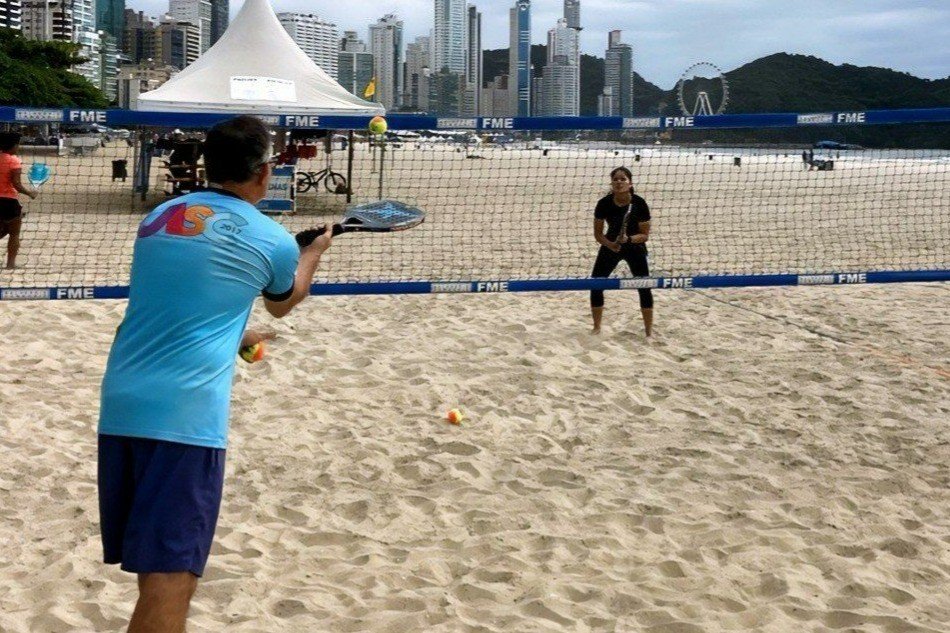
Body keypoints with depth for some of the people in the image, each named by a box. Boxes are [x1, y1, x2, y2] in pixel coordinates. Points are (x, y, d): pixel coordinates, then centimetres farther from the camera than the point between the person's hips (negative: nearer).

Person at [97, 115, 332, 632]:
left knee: (159, 568, 21)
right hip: (185, 413, -6)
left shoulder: (158, 217, 15)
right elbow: (282, 303, 26)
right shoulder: (273, 241, 2)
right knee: (169, 581, -5)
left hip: (120, 404, 6)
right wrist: (314, 251, 46)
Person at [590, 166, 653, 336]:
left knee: (644, 287, -7)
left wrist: (629, 239, -34)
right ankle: (597, 328, 11)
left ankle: (649, 331, 7)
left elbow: (645, 235, -15)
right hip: (611, 246, 1)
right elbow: (598, 233, -9)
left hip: (635, 247, -1)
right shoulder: (604, 203, -18)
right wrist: (610, 244, -28)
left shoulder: (639, 204, -22)